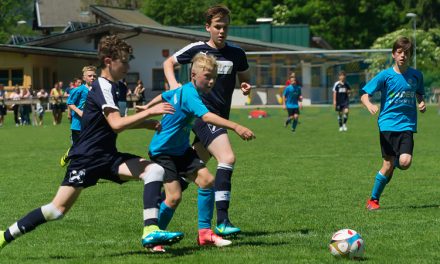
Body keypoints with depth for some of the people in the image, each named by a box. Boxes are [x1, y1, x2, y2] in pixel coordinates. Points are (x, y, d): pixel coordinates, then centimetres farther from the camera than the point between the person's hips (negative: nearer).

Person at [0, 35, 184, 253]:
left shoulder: (110, 87, 14)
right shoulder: (102, 87, -14)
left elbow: (118, 122, 28)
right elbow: (117, 124, -27)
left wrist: (152, 124, 17)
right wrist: (150, 111, -25)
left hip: (107, 157, 9)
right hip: (86, 158, -9)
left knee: (155, 170, -12)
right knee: (57, 209, -9)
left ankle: (150, 231, -22)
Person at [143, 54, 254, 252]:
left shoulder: (183, 90, 6)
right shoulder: (189, 94, -24)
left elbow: (163, 96, 25)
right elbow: (206, 116, -41)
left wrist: (147, 108, 45)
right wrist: (236, 127, -50)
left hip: (181, 150, 9)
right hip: (162, 151, -9)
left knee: (207, 180, -6)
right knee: (174, 197, -16)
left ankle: (205, 232, 1)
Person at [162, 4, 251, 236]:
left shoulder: (236, 53, 5)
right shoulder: (197, 49, -4)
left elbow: (244, 78, 19)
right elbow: (168, 63, 11)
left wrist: (246, 87, -5)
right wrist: (174, 86, -7)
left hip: (220, 117, 6)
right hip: (202, 113, -6)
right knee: (227, 158, -23)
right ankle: (222, 221, -25)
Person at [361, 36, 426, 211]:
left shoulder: (416, 75, 6)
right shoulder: (385, 75, -3)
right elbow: (364, 95, -4)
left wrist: (422, 104, 1)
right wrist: (369, 105, -26)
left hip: (407, 124, 2)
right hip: (388, 124, -2)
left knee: (405, 162, -17)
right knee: (388, 165, -6)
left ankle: (397, 159, 20)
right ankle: (373, 200, 12)